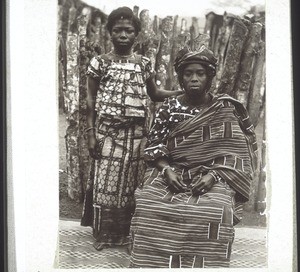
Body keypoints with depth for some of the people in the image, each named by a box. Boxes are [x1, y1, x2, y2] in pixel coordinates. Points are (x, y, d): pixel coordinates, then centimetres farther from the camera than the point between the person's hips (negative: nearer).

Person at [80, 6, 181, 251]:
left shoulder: (145, 64, 6)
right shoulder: (100, 63, -1)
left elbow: (154, 94, 15)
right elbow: (91, 100, 0)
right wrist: (91, 133, -5)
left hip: (137, 133, 2)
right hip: (108, 131, -2)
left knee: (132, 182, 8)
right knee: (106, 181, 1)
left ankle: (128, 231, 21)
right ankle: (104, 234, 14)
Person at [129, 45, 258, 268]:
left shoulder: (226, 109, 2)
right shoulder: (169, 107, 6)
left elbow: (235, 153, -2)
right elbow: (154, 147, 5)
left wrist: (213, 175, -15)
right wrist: (167, 170, -13)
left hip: (214, 178, -1)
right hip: (173, 174, 2)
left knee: (214, 212, -31)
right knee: (149, 206, -26)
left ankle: (201, 263, -9)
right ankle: (152, 264, -8)